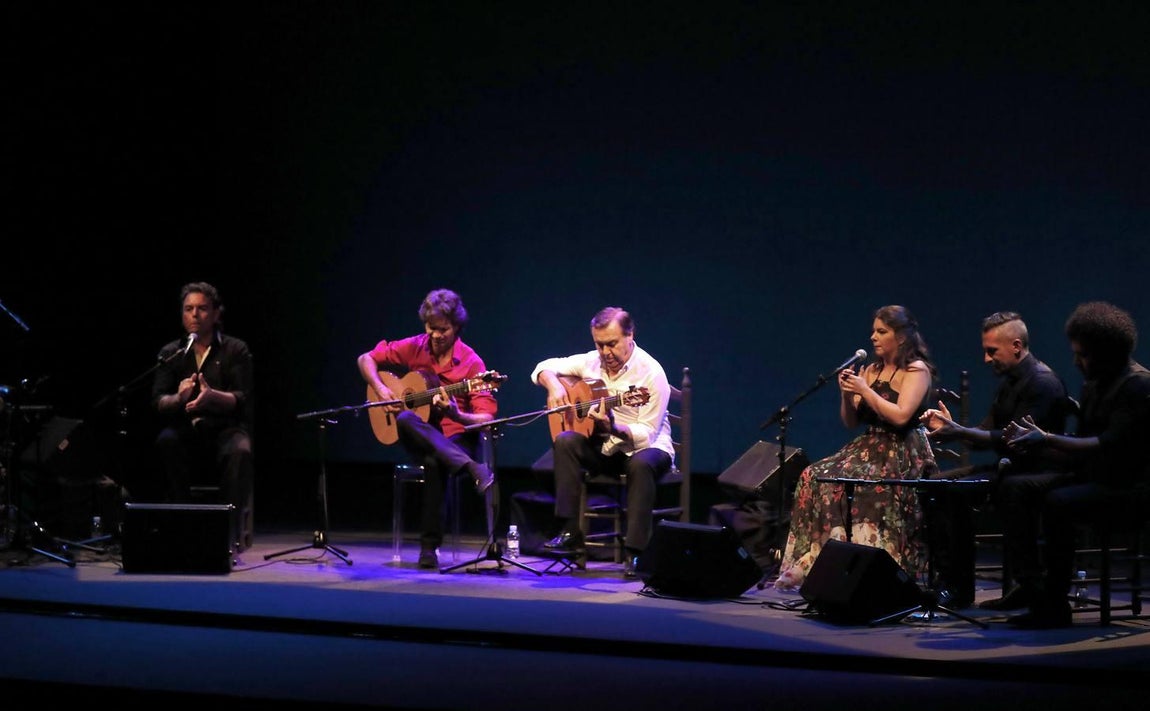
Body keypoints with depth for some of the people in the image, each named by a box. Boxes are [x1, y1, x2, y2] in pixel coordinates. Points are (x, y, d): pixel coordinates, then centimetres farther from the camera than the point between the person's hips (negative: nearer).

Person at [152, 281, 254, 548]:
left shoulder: (235, 350, 4)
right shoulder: (171, 353, 11)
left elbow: (244, 400, -8)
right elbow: (158, 402, 0)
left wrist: (212, 396, -29)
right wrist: (179, 398, -24)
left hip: (225, 428, -2)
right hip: (185, 430, 2)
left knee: (240, 451, -35)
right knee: (166, 441, -32)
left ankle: (232, 526, -24)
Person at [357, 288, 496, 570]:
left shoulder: (471, 363, -8)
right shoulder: (414, 348, 2)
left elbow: (486, 419, -13)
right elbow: (365, 360, 12)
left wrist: (456, 414, -33)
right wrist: (381, 391, -5)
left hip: (457, 438, -3)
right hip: (418, 438, 3)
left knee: (435, 462, -40)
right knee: (405, 419, -36)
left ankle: (430, 546, -33)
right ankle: (472, 469, -47)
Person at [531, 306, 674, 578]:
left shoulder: (651, 373, -17)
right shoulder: (592, 362, 0)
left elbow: (646, 434, -21)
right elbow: (545, 368, 12)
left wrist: (613, 427, -39)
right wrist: (554, 385, -11)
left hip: (648, 447, -5)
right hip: (605, 449, 5)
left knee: (641, 464, -39)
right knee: (565, 440, -22)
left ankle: (634, 553, -35)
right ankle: (570, 533, -23)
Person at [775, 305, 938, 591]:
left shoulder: (917, 370, -3)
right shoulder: (871, 371, 18)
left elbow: (901, 415, -18)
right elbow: (851, 421, 18)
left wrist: (865, 391, -12)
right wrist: (847, 394, -1)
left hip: (902, 455, -7)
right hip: (869, 447, 7)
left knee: (851, 482, -32)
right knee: (814, 477, -17)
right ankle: (807, 565, -20)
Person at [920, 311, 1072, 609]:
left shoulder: (1042, 383, -15)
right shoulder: (1009, 381, 15)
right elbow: (986, 433, 14)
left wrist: (959, 432, -25)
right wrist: (949, 427, -3)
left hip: (1034, 474, -10)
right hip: (1009, 467, 10)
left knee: (957, 491, -27)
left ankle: (960, 588, -19)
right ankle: (947, 579, -7)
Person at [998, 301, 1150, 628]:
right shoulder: (1094, 382, 13)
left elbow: (1110, 445, -26)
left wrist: (1048, 440, -28)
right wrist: (1037, 437, -5)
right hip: (1091, 478, 9)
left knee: (1057, 502, -33)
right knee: (1015, 487, -7)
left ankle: (1055, 606, -25)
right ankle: (1030, 586, -15)